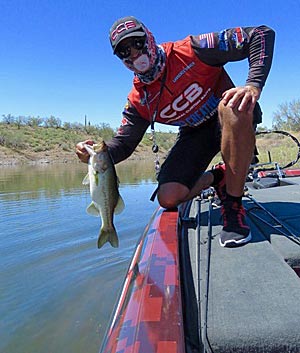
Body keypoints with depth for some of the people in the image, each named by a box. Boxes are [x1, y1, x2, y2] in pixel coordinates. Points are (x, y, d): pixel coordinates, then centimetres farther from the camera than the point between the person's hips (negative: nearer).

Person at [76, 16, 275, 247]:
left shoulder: (190, 51, -17)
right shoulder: (138, 101, -4)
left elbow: (262, 35, -19)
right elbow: (123, 144, -2)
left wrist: (254, 84, -35)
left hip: (233, 123, -3)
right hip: (196, 135, 3)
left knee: (233, 107, -42)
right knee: (168, 199, -16)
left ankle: (234, 207, -27)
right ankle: (218, 177, 14)